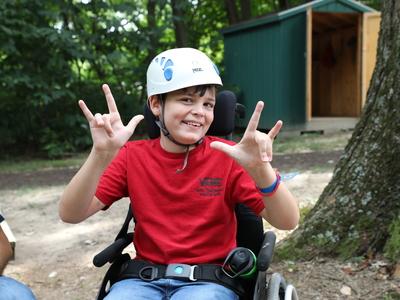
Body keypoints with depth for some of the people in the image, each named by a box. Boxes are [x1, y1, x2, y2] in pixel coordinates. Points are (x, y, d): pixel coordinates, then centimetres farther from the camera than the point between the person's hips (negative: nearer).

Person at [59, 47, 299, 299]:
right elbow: (71, 214, -9)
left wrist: (260, 169, -31)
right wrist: (101, 156, -26)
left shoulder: (228, 156, -4)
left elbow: (287, 222, -12)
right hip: (144, 278, 1)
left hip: (209, 279, -1)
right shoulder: (132, 156, 1)